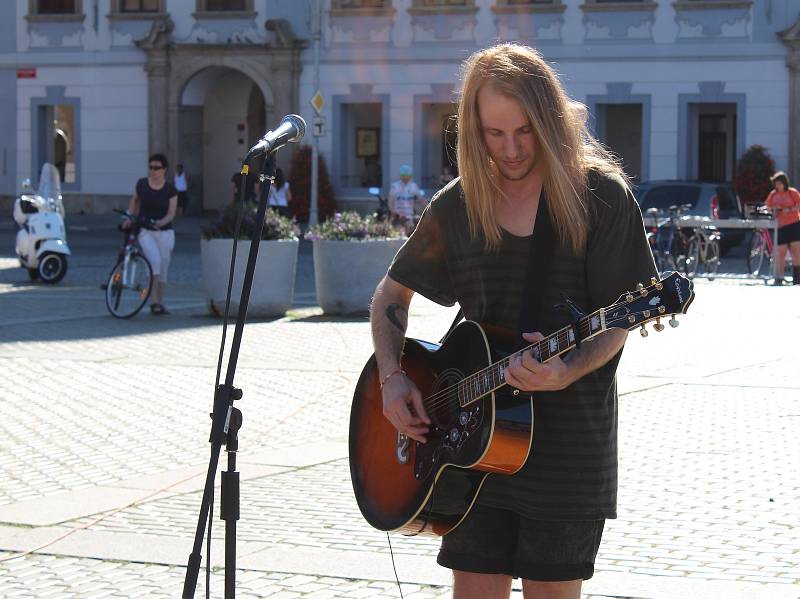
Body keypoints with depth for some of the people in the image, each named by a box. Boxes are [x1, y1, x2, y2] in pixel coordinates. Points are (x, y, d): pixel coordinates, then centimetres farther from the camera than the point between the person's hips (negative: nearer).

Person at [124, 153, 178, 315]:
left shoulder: (170, 190, -4)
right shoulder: (142, 184, -1)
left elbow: (171, 213, -9)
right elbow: (135, 200, 18)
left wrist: (162, 222, -29)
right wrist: (130, 218, 6)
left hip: (164, 232, 1)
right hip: (145, 231, -1)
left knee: (163, 269, 5)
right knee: (155, 259, -25)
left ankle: (160, 303, 20)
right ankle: (154, 301, -23)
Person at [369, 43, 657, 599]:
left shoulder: (601, 196, -6)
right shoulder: (459, 205, 5)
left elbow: (616, 321, -8)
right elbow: (392, 293, 16)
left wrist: (567, 372, -27)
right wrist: (392, 378, 1)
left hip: (568, 442, -3)